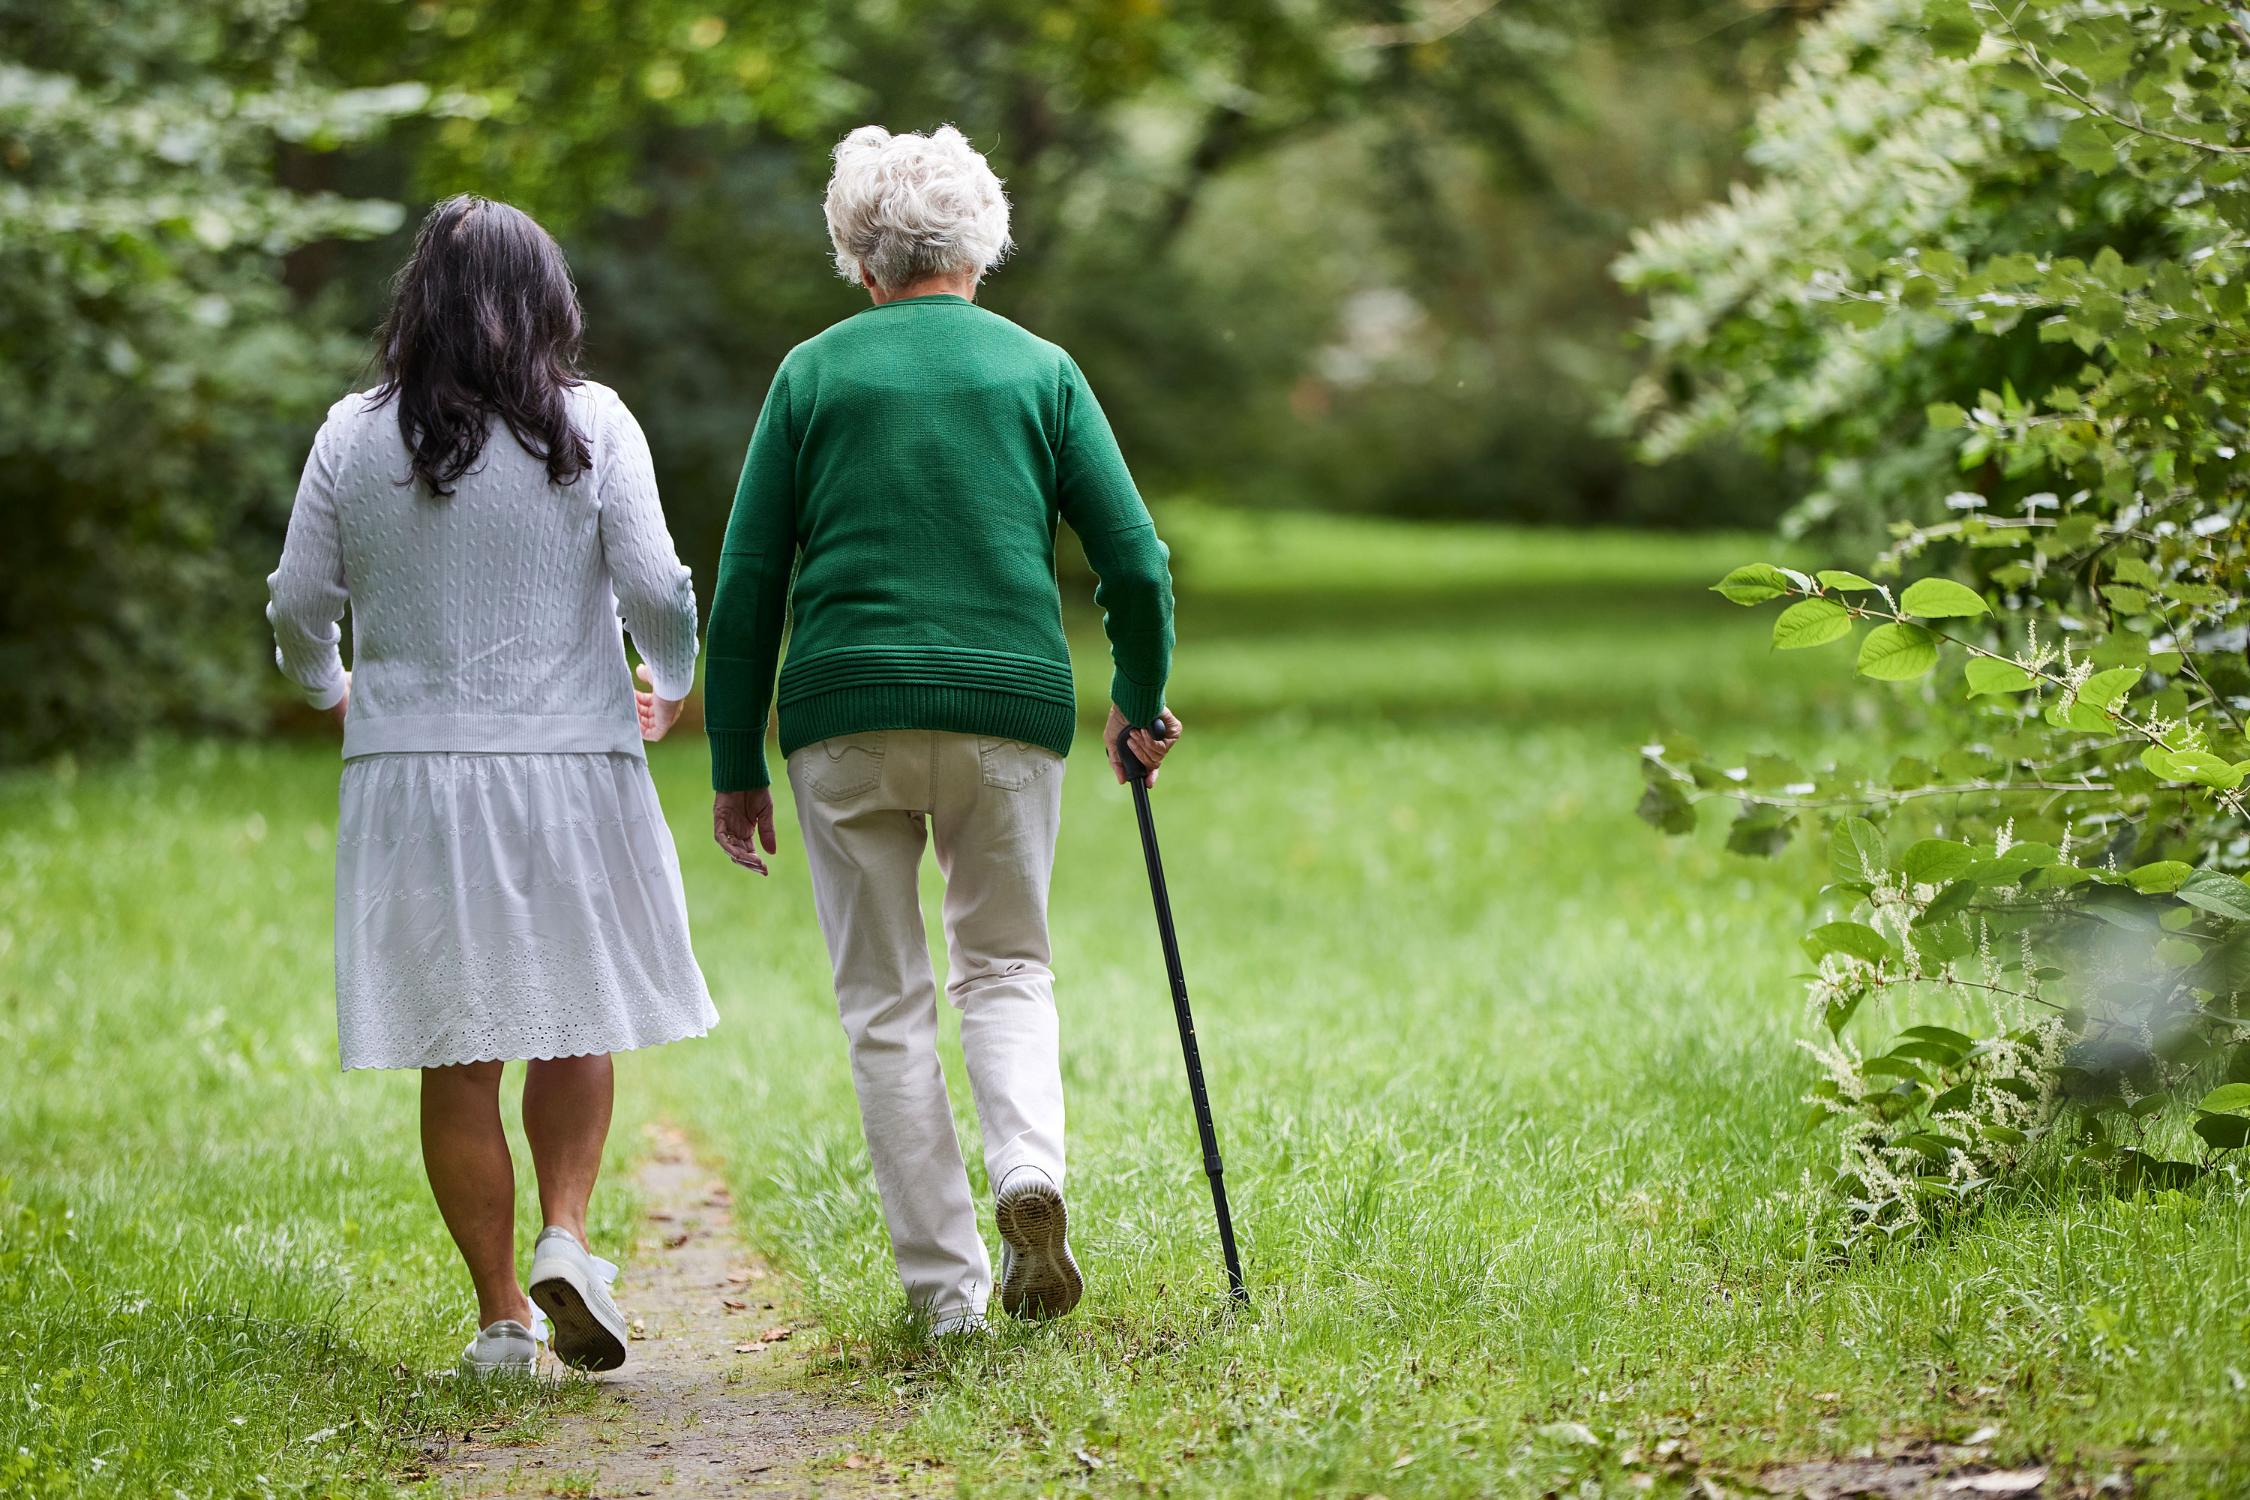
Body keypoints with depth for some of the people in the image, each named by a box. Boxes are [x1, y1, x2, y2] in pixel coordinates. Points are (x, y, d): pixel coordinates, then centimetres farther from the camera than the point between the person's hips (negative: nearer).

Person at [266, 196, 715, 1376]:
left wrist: (330, 690, 24)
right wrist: (672, 683, 13)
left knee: (458, 1053, 6)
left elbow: (297, 604, 4)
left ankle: (501, 1313, 8)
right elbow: (653, 588, -7)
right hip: (567, 761, -1)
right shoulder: (589, 425, -3)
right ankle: (564, 1235, -4)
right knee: (574, 1022, 15)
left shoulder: (352, 437, 1)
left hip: (410, 769, 1)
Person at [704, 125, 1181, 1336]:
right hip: (1010, 703, 1)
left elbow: (746, 587, 4)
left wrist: (736, 768, 9)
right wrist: (1140, 705, 21)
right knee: (1005, 966, 17)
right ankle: (1030, 1170, -10)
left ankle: (944, 1283, 7)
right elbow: (1136, 567, 5)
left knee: (885, 1002, 9)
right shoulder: (1040, 370, 9)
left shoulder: (813, 373, 7)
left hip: (847, 710, -1)